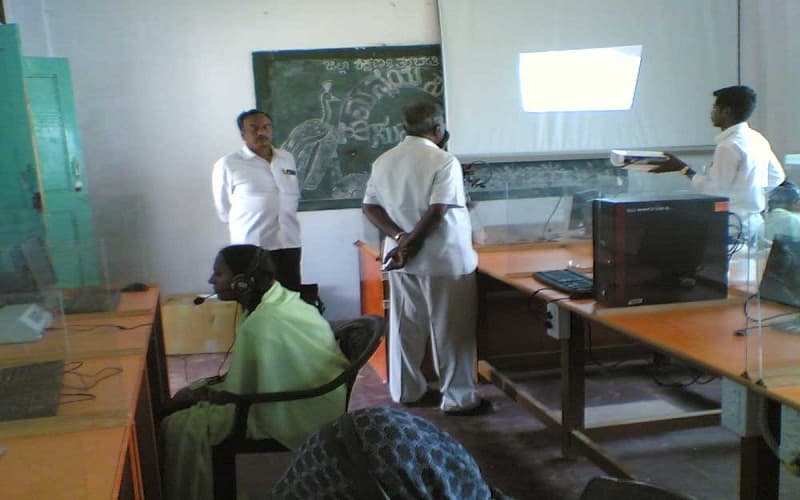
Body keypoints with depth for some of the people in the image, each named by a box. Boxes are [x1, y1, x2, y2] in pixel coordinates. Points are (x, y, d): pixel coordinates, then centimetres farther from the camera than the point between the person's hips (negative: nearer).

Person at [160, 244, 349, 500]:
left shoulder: (259, 323, -28)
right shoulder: (281, 298, 0)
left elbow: (238, 393, -17)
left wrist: (201, 393, -1)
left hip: (295, 416, -9)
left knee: (179, 428, -9)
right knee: (187, 396, 14)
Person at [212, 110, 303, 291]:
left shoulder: (288, 158, 11)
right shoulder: (227, 164, -4)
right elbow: (224, 210, 2)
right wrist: (251, 231, 7)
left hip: (289, 244, 5)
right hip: (251, 248, -4)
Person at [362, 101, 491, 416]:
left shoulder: (383, 162, 6)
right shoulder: (444, 161, -13)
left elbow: (370, 208, 1)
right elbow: (437, 211, -21)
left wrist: (400, 238, -8)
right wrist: (411, 245, -15)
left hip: (401, 262, 6)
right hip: (444, 260, -6)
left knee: (405, 327, 15)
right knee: (451, 331, 4)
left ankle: (407, 391, 26)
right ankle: (459, 398, 12)